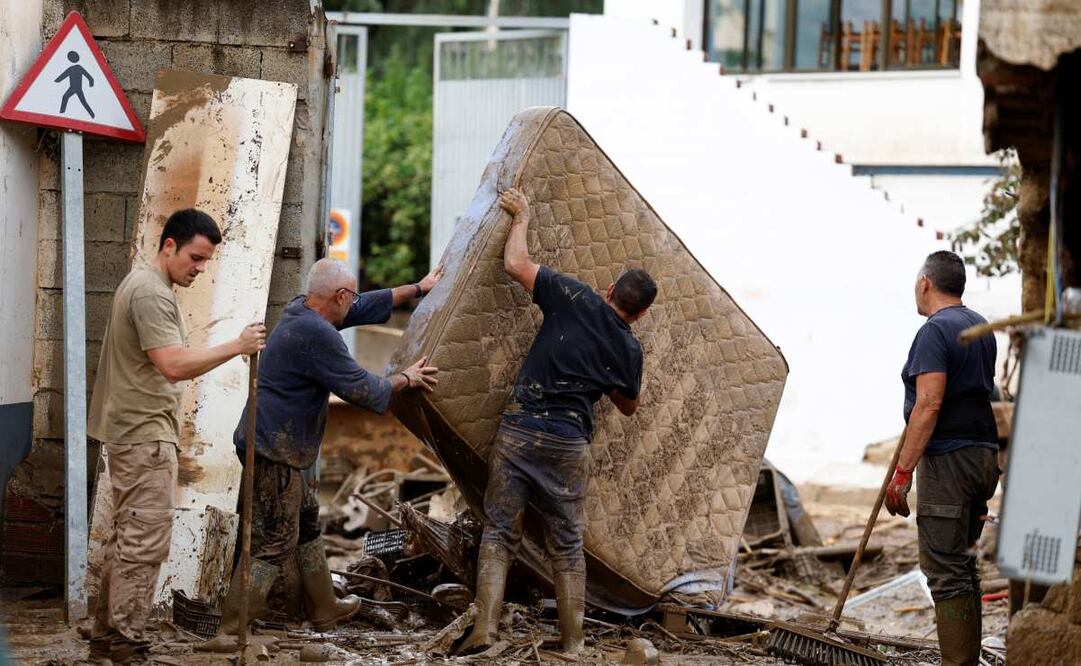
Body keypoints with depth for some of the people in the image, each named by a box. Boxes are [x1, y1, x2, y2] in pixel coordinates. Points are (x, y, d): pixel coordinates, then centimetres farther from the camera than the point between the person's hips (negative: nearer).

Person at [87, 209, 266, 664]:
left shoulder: (142, 284, 16)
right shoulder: (152, 293, -18)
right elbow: (174, 365, -27)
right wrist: (235, 347, -23)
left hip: (132, 432, 11)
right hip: (144, 434, -11)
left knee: (127, 538, 14)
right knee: (144, 541, -9)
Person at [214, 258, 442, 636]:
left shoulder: (300, 309, 8)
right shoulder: (316, 335, -22)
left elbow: (365, 306, 22)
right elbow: (362, 390, -16)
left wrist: (418, 289, 29)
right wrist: (406, 379, 1)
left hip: (270, 446, 11)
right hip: (273, 452, -11)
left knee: (306, 519, 23)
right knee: (275, 544, -8)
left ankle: (325, 608, 36)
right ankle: (230, 632, -8)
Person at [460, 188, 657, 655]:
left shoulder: (575, 300, -1)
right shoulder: (628, 350, 7)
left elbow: (515, 263, -1)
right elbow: (628, 406, 25)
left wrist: (521, 218, 15)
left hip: (519, 431, -1)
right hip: (570, 445, 1)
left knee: (500, 533, 4)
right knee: (567, 545, 13)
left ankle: (485, 629, -8)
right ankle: (573, 642, 14)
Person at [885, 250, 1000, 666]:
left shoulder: (934, 331, -12)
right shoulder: (981, 329, 15)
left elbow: (929, 405, -20)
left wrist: (902, 473, -20)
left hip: (948, 459, -9)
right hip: (984, 456, 9)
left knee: (945, 569, -8)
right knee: (961, 564, 16)